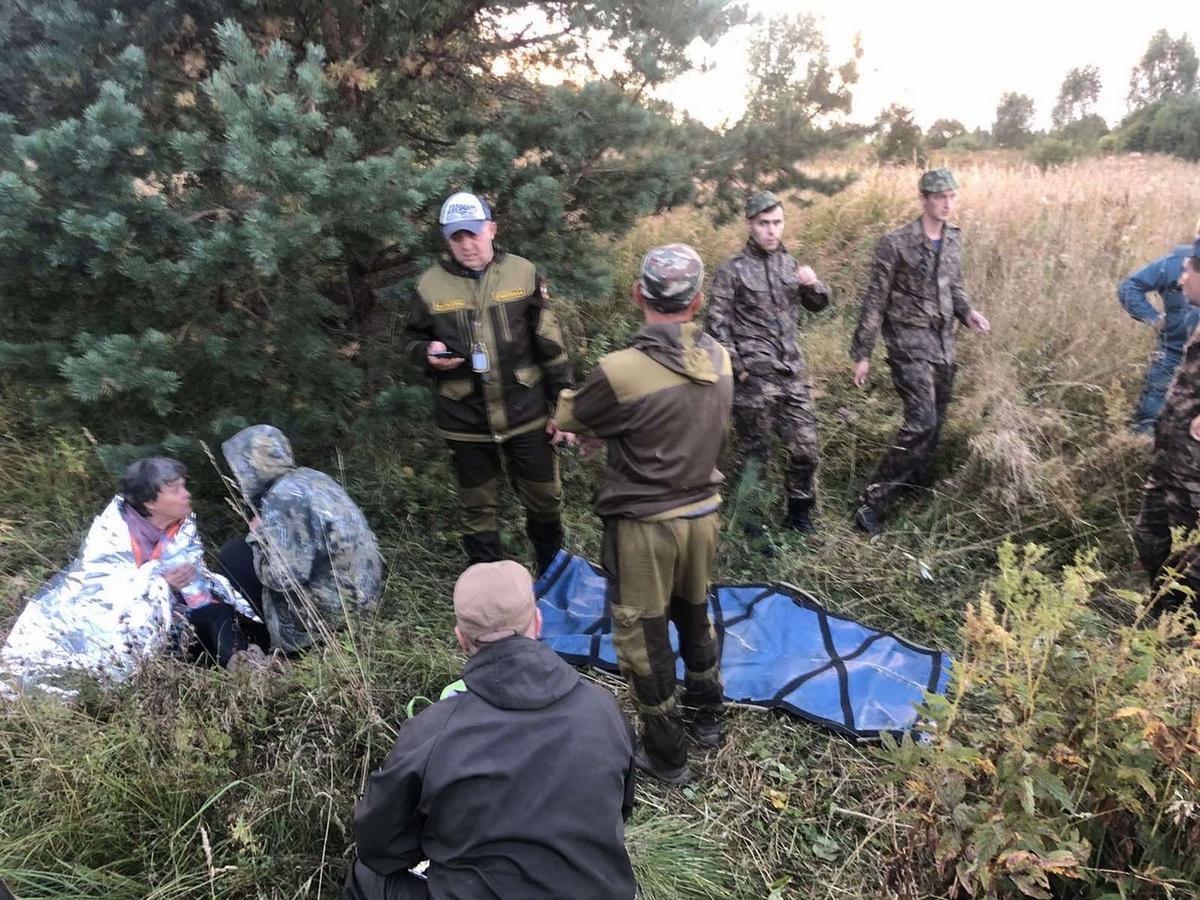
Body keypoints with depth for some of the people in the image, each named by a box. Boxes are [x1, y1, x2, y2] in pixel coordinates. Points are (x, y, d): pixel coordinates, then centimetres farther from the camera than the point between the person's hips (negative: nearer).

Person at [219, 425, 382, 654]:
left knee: (234, 555, 0)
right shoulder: (310, 478, 7)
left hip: (337, 601, -9)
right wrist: (265, 536, 13)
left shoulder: (281, 499, -18)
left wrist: (258, 538, -5)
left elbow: (284, 577, -20)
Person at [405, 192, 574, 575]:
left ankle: (553, 573, 40)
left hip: (526, 413, 0)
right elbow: (415, 341, 11)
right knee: (478, 508, 13)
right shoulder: (431, 285, -4)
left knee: (545, 499, 13)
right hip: (464, 420, 0)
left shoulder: (524, 274, -4)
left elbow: (550, 344, 0)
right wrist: (428, 354, -13)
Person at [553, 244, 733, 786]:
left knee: (643, 639, 12)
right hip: (702, 513, 6)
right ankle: (707, 720, 45)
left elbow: (566, 419, -6)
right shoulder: (717, 358, -6)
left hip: (644, 525, -6)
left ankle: (665, 756, 28)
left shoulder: (621, 371, -24)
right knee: (695, 616, 26)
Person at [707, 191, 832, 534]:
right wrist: (738, 368, -13)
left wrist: (813, 284, -5)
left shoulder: (788, 263, 9)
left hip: (792, 375, 5)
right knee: (754, 454, 6)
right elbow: (717, 324, -8)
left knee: (805, 448, 9)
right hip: (754, 378, -5)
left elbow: (818, 305, 17)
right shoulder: (733, 270, -7)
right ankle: (751, 524, 22)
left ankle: (799, 514, 29)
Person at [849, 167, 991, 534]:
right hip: (910, 341, -7)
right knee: (921, 422, -17)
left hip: (943, 342, 7)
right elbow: (875, 301, -10)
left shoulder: (954, 239, 8)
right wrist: (862, 353, -10)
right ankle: (872, 503, -10)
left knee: (934, 424, 10)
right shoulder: (896, 243, -12)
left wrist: (967, 313, -1)